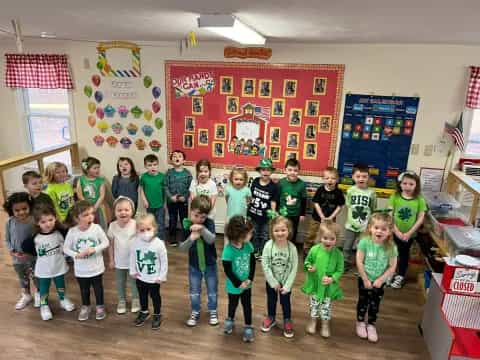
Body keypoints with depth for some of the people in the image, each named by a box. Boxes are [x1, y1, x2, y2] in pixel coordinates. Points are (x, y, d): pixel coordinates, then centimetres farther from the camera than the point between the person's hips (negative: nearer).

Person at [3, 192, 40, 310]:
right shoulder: (10, 222, -12)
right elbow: (7, 240, -1)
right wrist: (11, 251, -12)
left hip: (33, 258, -3)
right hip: (17, 259, 3)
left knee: (36, 277, 18)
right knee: (23, 279, 24)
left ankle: (38, 294, 44)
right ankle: (26, 295, 48)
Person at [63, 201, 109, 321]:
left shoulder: (97, 228, -18)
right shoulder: (72, 231, -16)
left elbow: (106, 243, -9)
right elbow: (66, 248, -6)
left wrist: (94, 249, -23)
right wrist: (77, 255, -21)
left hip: (96, 268, -1)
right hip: (81, 269, 1)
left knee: (98, 288, 18)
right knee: (84, 290, 22)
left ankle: (100, 306, 39)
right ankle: (85, 307, 44)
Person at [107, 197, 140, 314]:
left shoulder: (135, 225, -20)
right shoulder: (112, 226, -11)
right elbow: (111, 244, -1)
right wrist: (111, 260, 3)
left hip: (134, 260, -2)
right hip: (119, 261, 2)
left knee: (134, 282, 17)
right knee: (120, 283, 20)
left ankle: (135, 299, 38)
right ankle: (122, 300, 41)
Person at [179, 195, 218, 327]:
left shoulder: (209, 223, -15)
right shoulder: (186, 226, -14)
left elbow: (211, 240, -28)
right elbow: (182, 248, -15)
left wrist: (202, 229, -44)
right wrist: (191, 239, -35)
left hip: (210, 264, -1)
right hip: (194, 265, 1)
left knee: (212, 290, 16)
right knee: (194, 291, 16)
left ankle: (213, 311, 37)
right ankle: (195, 313, 36)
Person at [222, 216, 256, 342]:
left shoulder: (248, 246, -14)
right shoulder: (228, 250, -30)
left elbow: (253, 263, -4)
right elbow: (228, 271, -24)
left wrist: (250, 279, -12)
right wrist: (238, 284, -19)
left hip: (246, 284, 3)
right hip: (234, 286, -3)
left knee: (247, 306, 15)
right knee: (233, 304, 22)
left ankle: (248, 327, 34)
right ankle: (230, 320, 50)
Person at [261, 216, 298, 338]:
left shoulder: (292, 248, -20)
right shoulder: (268, 245, -22)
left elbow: (294, 268, -14)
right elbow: (265, 265, -17)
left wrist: (287, 285, -14)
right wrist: (273, 282, -15)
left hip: (286, 282, 0)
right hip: (271, 281, 1)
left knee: (285, 302, 17)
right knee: (271, 300, 21)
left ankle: (287, 321, 41)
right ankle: (271, 318, 46)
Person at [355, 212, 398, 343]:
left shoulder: (391, 247, -15)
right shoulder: (364, 242, -20)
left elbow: (392, 267, -10)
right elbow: (359, 262, -16)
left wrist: (380, 280, -15)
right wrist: (365, 279, -14)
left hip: (380, 282, 1)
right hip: (364, 279, -1)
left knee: (375, 304, 17)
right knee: (363, 302, 16)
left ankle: (371, 325, 38)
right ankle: (360, 323, 39)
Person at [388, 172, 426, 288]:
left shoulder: (420, 200, -9)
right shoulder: (395, 197, -10)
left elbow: (420, 219, -7)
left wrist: (409, 233, -12)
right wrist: (397, 231, -15)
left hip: (409, 234, 0)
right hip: (394, 232, 0)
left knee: (404, 254, 17)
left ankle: (400, 276, 34)